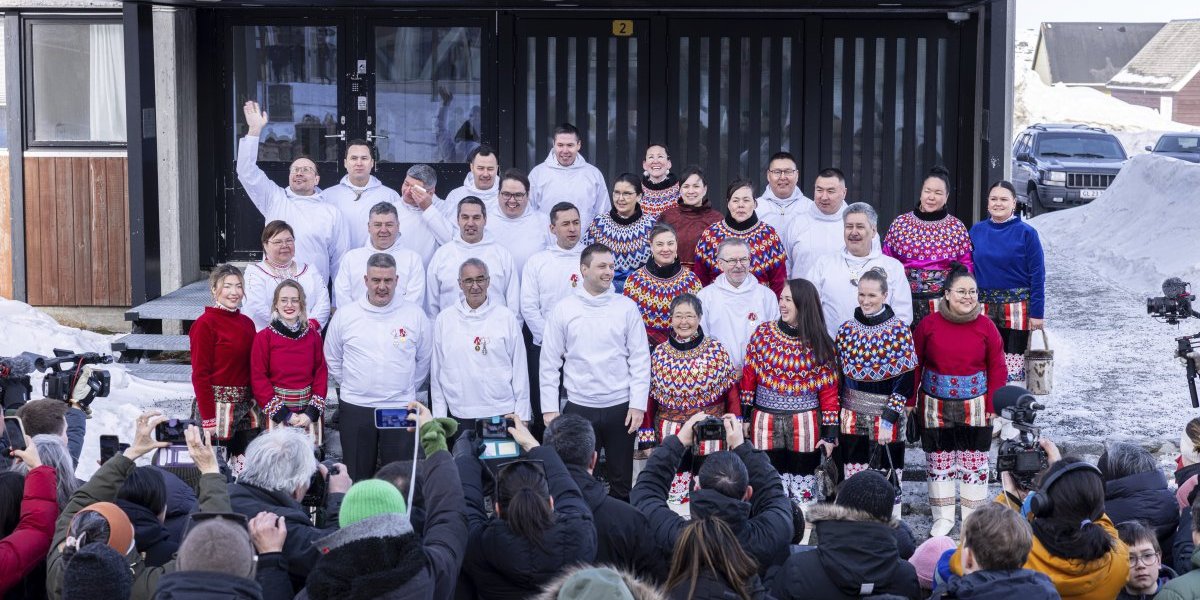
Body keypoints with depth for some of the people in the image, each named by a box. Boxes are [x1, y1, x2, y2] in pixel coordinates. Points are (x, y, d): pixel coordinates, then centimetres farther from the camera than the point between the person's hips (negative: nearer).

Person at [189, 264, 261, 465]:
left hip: (246, 407, 6)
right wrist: (208, 418, -15)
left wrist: (257, 403, 8)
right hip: (218, 405, -6)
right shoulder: (205, 324, -9)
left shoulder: (247, 323, 11)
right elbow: (200, 374, -11)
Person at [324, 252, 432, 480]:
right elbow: (332, 360, 12)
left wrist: (407, 389, 7)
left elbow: (425, 359, 9)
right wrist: (352, 385, 8)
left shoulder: (415, 315, -1)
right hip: (354, 409, 1)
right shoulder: (345, 315, 2)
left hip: (401, 409, -1)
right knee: (356, 475, 8)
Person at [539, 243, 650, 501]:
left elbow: (640, 359, 1)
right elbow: (549, 363, 2)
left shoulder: (626, 307, 1)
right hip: (579, 408, 0)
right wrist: (549, 409, -2)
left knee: (622, 481, 8)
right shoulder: (563, 310, -1)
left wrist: (638, 404, -5)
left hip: (620, 407, 1)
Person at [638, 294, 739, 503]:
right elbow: (650, 398, 6)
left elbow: (731, 393, 1)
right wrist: (647, 439, 3)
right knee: (673, 496, 2)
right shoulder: (659, 354, 2)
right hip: (670, 438, 1)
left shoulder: (717, 351, -2)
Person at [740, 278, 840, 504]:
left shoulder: (820, 344, -2)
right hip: (765, 422, 1)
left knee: (803, 491, 6)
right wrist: (744, 416, 4)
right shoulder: (763, 333, 0)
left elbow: (828, 390, -1)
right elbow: (748, 376, 5)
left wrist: (830, 432, -3)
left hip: (805, 424, -1)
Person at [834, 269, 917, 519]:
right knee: (853, 479, 8)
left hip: (886, 415, -3)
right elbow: (838, 377, 8)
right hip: (853, 416, 4)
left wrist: (889, 419, -15)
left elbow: (905, 382, -10)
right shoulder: (846, 330, 3)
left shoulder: (899, 331, -9)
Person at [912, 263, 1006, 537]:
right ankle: (943, 517, 23)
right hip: (936, 406, 0)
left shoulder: (986, 326, -4)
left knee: (974, 462, 6)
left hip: (975, 407, 0)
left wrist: (993, 405, -4)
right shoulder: (929, 324, -5)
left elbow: (997, 367, 0)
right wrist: (910, 401, -1)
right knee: (939, 461, 9)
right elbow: (914, 365, 1)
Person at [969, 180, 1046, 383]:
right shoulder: (977, 231, 6)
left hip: (1017, 310, -4)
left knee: (1013, 361, -2)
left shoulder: (1026, 233, -5)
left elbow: (1037, 275, -6)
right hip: (984, 309, 4)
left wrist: (1037, 313, -10)